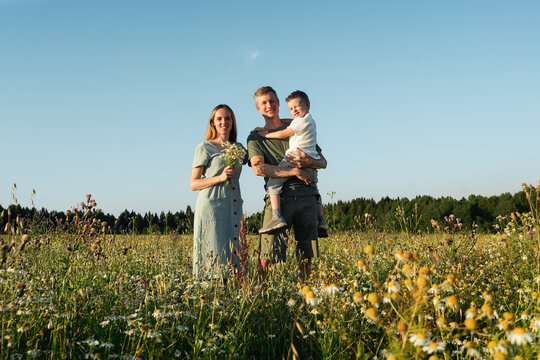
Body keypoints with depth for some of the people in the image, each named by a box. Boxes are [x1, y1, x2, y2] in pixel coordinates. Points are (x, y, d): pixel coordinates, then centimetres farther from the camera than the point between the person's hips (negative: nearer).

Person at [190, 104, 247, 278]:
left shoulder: (238, 148, 17)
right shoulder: (204, 148, 3)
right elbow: (193, 184, 0)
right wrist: (220, 178, -14)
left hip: (234, 207, 5)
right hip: (211, 206, -5)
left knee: (234, 254, 1)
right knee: (214, 257, -10)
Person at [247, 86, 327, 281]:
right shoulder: (255, 138, 12)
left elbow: (323, 162, 16)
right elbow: (259, 168, -6)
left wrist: (309, 162, -9)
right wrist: (295, 171, -11)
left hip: (306, 194, 3)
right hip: (278, 197, -2)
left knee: (306, 254, 2)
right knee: (267, 255, -10)